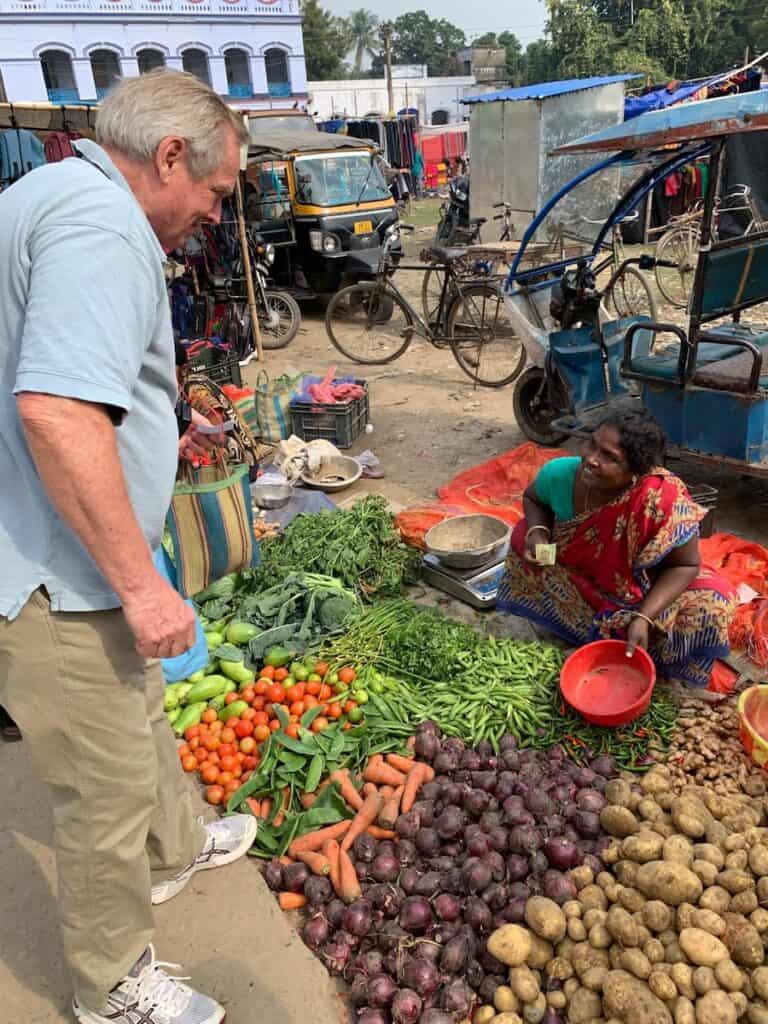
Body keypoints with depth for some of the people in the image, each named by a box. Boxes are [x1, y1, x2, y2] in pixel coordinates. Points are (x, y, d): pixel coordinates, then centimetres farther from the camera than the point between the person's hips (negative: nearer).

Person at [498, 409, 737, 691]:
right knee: (523, 537, -14)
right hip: (579, 583, 4)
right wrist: (537, 532, -22)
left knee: (714, 603, -26)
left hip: (640, 592, -4)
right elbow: (533, 499, 0)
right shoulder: (559, 474, -25)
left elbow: (686, 565, -22)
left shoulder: (662, 500, -36)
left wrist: (643, 618, -32)